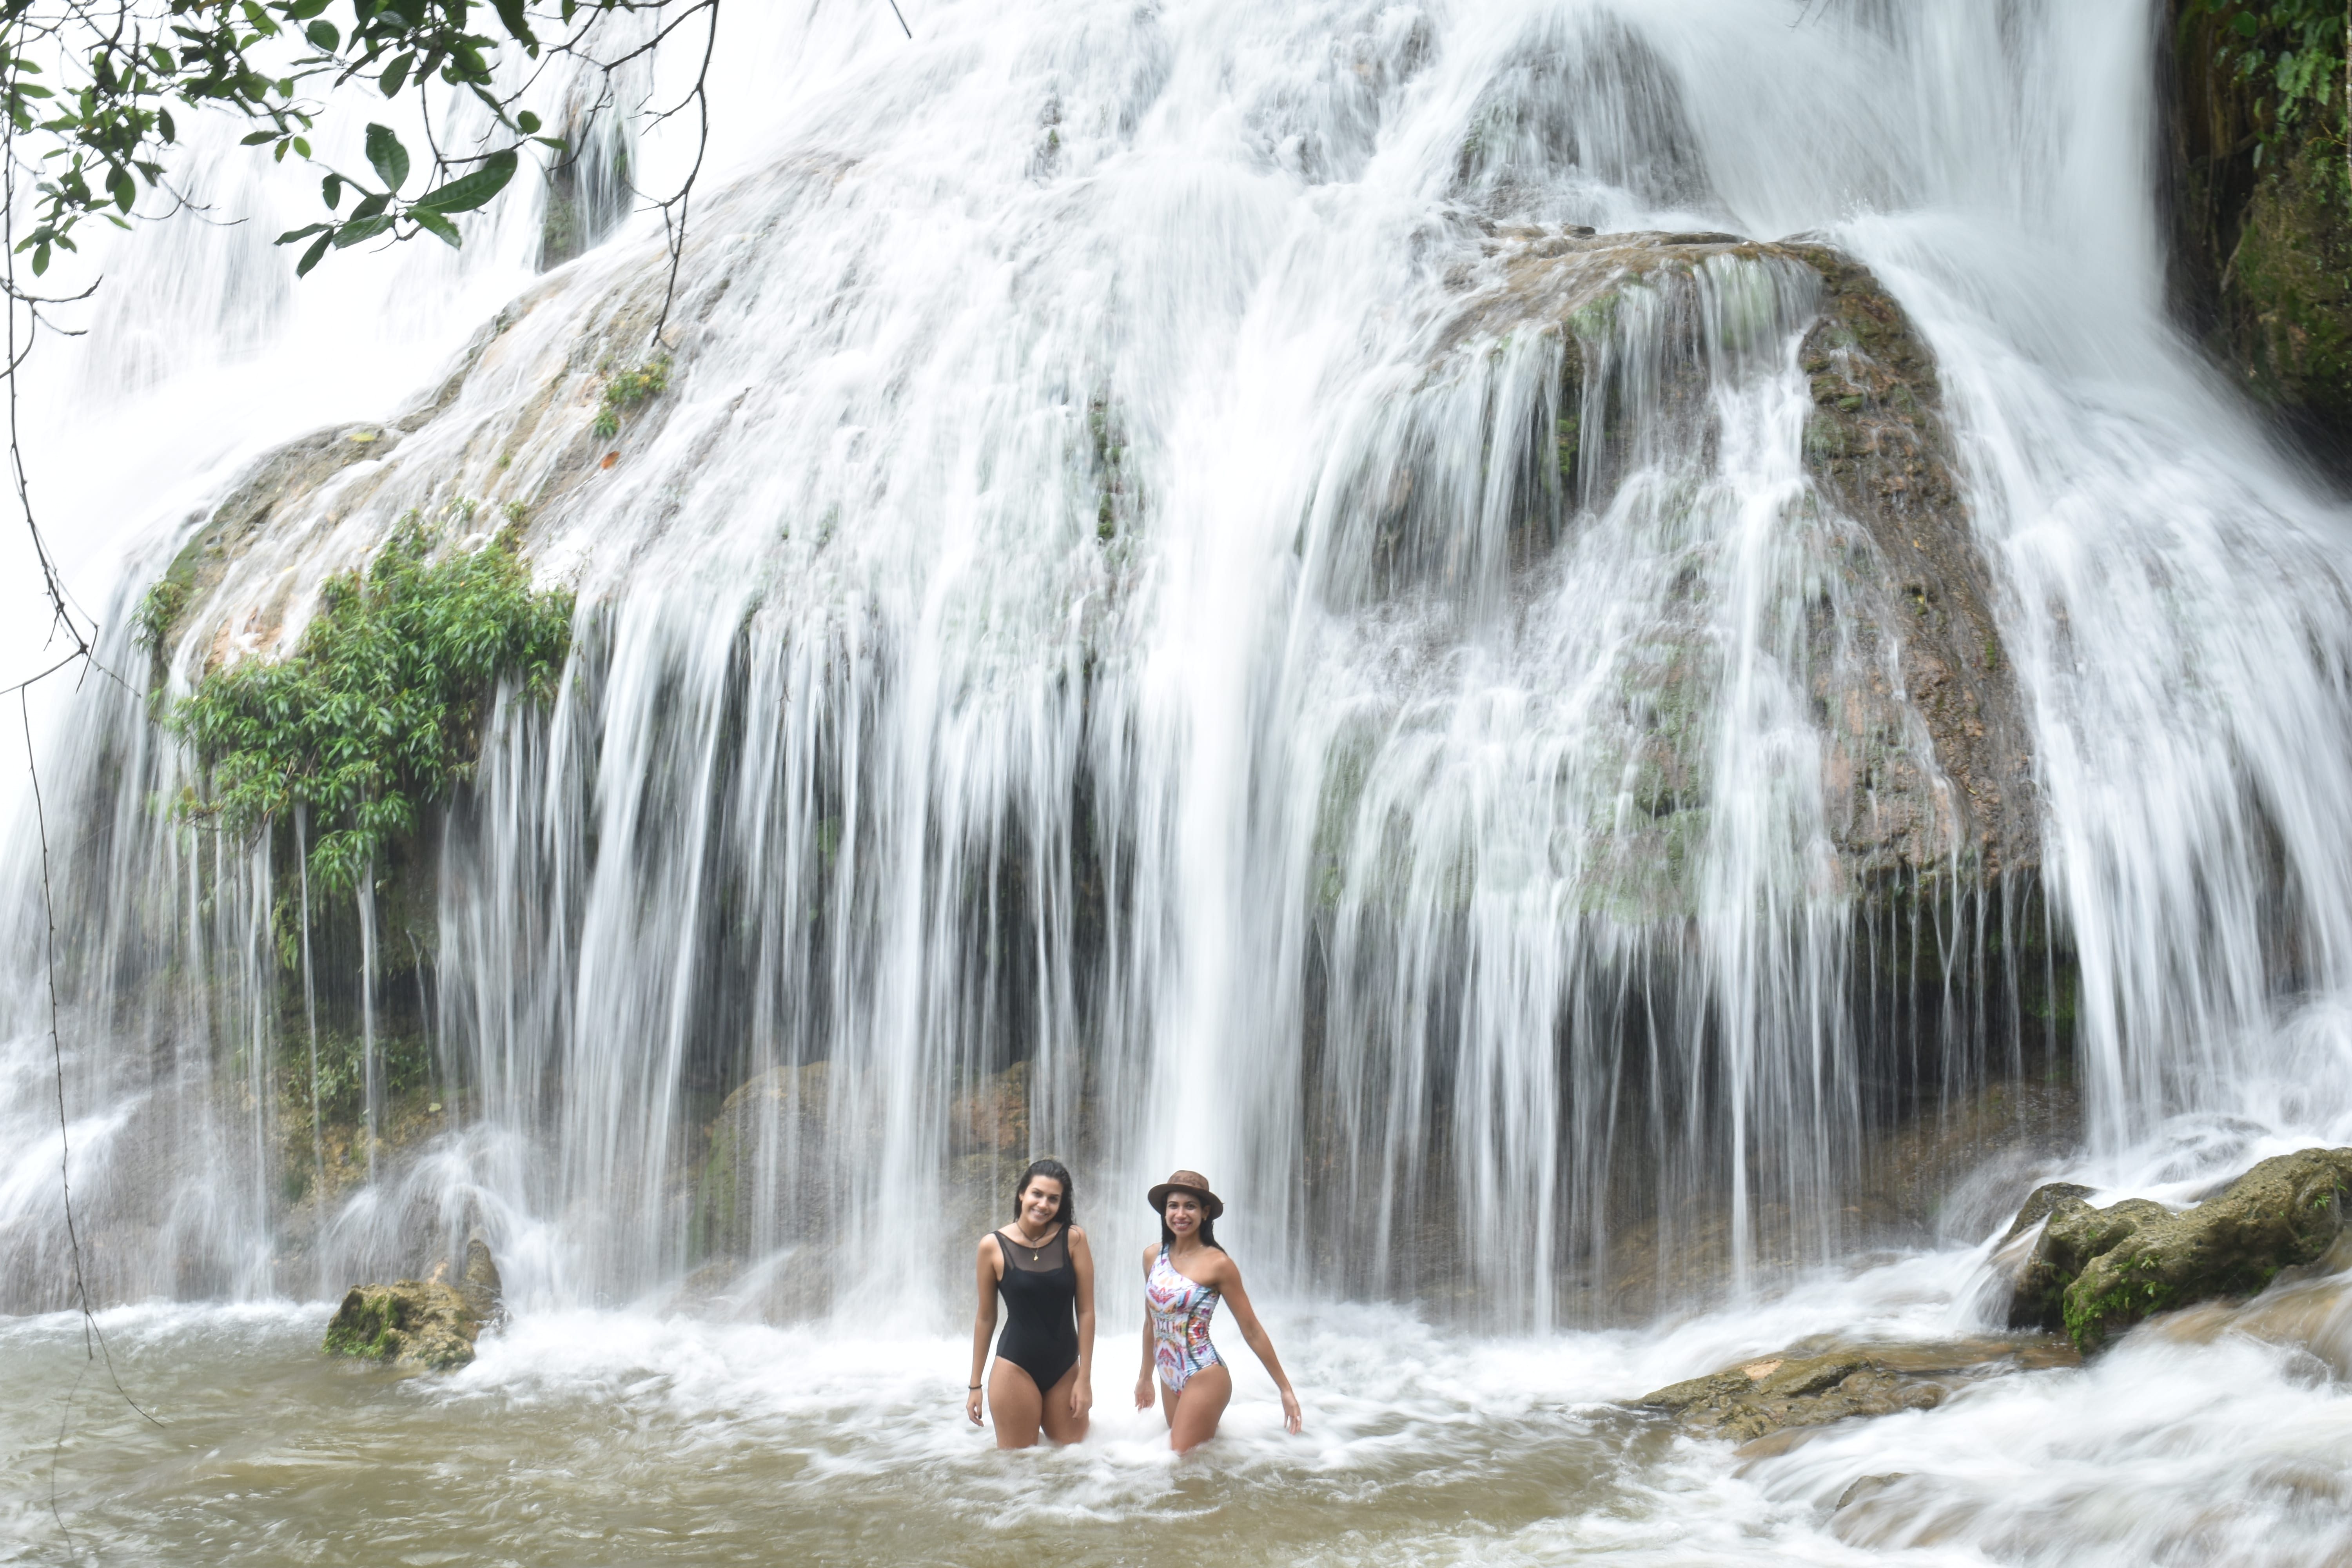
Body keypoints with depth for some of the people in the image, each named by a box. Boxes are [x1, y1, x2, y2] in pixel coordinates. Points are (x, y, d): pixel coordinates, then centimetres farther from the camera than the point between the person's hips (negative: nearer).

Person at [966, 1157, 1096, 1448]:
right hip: (1015, 1369, -2)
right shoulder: (993, 1246, -6)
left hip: (1065, 1369, 2)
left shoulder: (1074, 1240, -6)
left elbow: (1086, 1312, -3)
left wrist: (1085, 1378, -5)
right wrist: (975, 1384, 5)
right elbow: (985, 1317, 2)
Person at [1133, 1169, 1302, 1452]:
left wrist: (1285, 1389, -4)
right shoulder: (1153, 1256, 4)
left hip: (1203, 1378, -6)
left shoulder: (1217, 1263, -12)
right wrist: (1145, 1377, 24)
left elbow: (1252, 1330, -7)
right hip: (1169, 1379, 6)